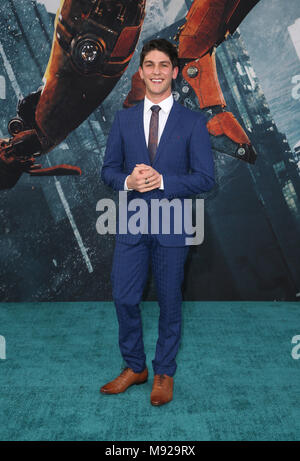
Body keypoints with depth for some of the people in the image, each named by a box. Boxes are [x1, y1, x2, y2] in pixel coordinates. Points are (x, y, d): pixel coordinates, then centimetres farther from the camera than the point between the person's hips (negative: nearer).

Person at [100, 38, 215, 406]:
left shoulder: (193, 122, -1)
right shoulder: (124, 118, 7)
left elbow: (204, 178, -6)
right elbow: (108, 170, 8)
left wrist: (162, 181, -20)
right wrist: (128, 181, -15)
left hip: (172, 225, -2)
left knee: (169, 301, 9)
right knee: (124, 298, 5)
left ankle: (164, 373, 27)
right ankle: (134, 367, 27)